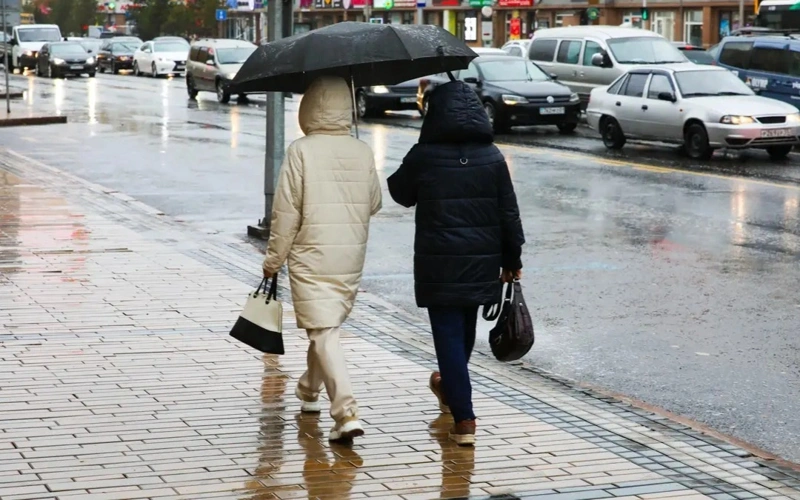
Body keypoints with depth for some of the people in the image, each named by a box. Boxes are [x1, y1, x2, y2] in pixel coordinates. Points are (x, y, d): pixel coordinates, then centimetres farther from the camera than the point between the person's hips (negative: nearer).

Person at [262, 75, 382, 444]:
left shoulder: (301, 151, -13)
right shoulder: (363, 152, 1)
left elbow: (286, 212, -11)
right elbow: (374, 204, 10)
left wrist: (274, 259, -1)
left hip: (311, 259, -5)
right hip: (352, 259, 5)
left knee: (323, 333, -6)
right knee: (327, 325, 22)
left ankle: (347, 411, -19)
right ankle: (310, 390, 41)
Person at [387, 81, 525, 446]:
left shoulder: (423, 157, -8)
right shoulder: (492, 157, -1)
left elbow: (401, 194, 9)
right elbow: (509, 213, 2)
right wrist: (512, 259, 11)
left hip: (438, 263, -4)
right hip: (482, 262, 4)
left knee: (448, 334, -1)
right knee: (465, 329, 22)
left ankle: (464, 419, -8)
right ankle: (450, 389, 46)